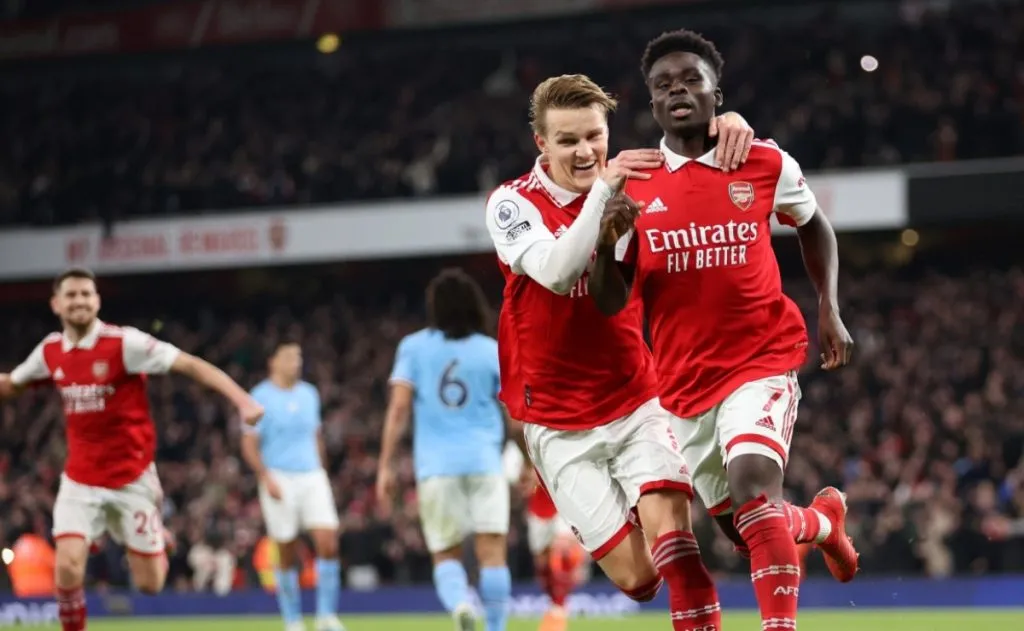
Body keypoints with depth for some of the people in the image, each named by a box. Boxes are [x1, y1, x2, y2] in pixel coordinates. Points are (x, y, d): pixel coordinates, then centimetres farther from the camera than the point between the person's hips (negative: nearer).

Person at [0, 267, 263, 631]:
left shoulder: (124, 342, -14)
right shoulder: (51, 350, 1)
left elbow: (191, 365, -19)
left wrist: (242, 400, -30)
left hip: (131, 478, -3)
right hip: (80, 480, 3)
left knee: (149, 584, 3)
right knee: (68, 568, -18)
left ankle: (156, 545, 41)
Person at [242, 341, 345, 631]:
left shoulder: (309, 394, 11)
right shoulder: (262, 397, -4)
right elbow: (249, 444, -7)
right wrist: (267, 478, -17)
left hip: (312, 477, 4)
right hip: (279, 480, -4)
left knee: (328, 544, -9)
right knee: (287, 556, 1)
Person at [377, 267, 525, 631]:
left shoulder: (414, 347, 5)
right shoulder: (493, 351, 5)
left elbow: (399, 408, -3)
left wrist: (386, 466, 0)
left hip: (436, 466, 1)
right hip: (484, 464, 0)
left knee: (446, 555, 7)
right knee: (492, 551, -1)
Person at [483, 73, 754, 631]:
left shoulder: (631, 182, 0)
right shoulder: (512, 203, -10)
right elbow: (556, 273, -27)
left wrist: (729, 122, -19)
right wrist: (603, 190, -34)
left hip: (637, 401, 2)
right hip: (560, 425, -2)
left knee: (667, 523, -23)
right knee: (636, 576, -5)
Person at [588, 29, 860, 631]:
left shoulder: (766, 165, -3)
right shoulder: (633, 185, -2)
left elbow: (814, 224, 18)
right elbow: (611, 303, -4)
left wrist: (830, 308, 7)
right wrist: (608, 241, -24)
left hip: (762, 359, -3)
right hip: (685, 379, 3)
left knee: (753, 482, -29)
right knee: (746, 530, 12)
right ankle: (823, 520, 45)